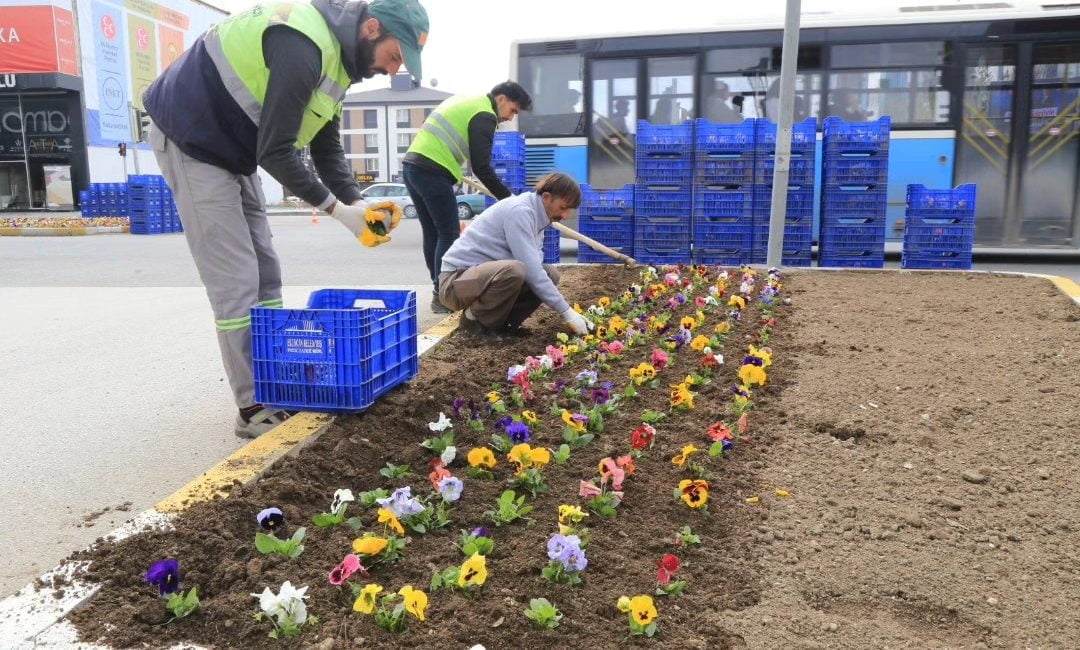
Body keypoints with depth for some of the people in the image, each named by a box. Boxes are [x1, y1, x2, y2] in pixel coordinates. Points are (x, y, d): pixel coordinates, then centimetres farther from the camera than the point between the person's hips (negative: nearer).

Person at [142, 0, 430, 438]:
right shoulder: (302, 45, -27)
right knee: (235, 281, -10)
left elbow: (326, 148, 6)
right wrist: (336, 208, -21)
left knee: (264, 273, 8)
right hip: (191, 140, -10)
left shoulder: (335, 51, 5)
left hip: (231, 148, 10)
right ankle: (254, 408, -2)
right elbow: (275, 151, -27)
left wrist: (358, 202, -8)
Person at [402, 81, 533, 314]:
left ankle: (440, 290, 21)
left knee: (432, 233, 14)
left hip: (412, 165, 10)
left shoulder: (466, 100, 23)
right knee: (449, 234, -3)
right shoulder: (484, 115, -6)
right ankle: (442, 296, -3)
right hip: (432, 172, -10)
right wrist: (507, 198, -7)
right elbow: (482, 167, -12)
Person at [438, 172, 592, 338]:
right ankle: (474, 319, -10)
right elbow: (532, 270, -27)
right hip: (457, 278, -9)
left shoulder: (535, 213, 7)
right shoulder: (519, 211, -22)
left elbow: (534, 263, 3)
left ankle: (500, 323, 2)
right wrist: (567, 312, -24)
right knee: (514, 270, -36)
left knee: (550, 274, 0)